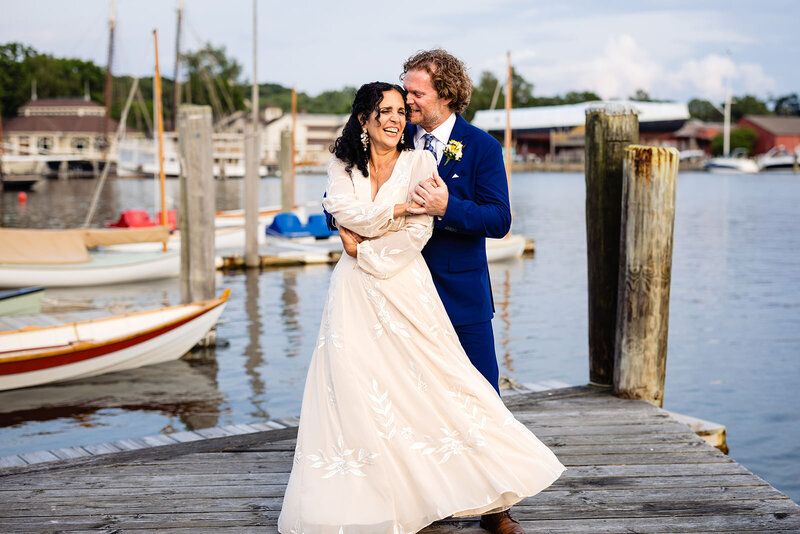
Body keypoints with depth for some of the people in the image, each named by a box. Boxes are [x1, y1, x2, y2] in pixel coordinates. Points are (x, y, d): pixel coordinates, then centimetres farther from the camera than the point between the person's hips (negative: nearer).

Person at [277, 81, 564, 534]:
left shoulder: (419, 162, 1)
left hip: (404, 288, -2)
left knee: (421, 383, -4)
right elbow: (343, 211, -9)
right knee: (352, 382, -2)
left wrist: (365, 246, -8)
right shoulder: (343, 166, 9)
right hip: (355, 293, 2)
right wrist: (401, 208, -12)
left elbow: (419, 232, -7)